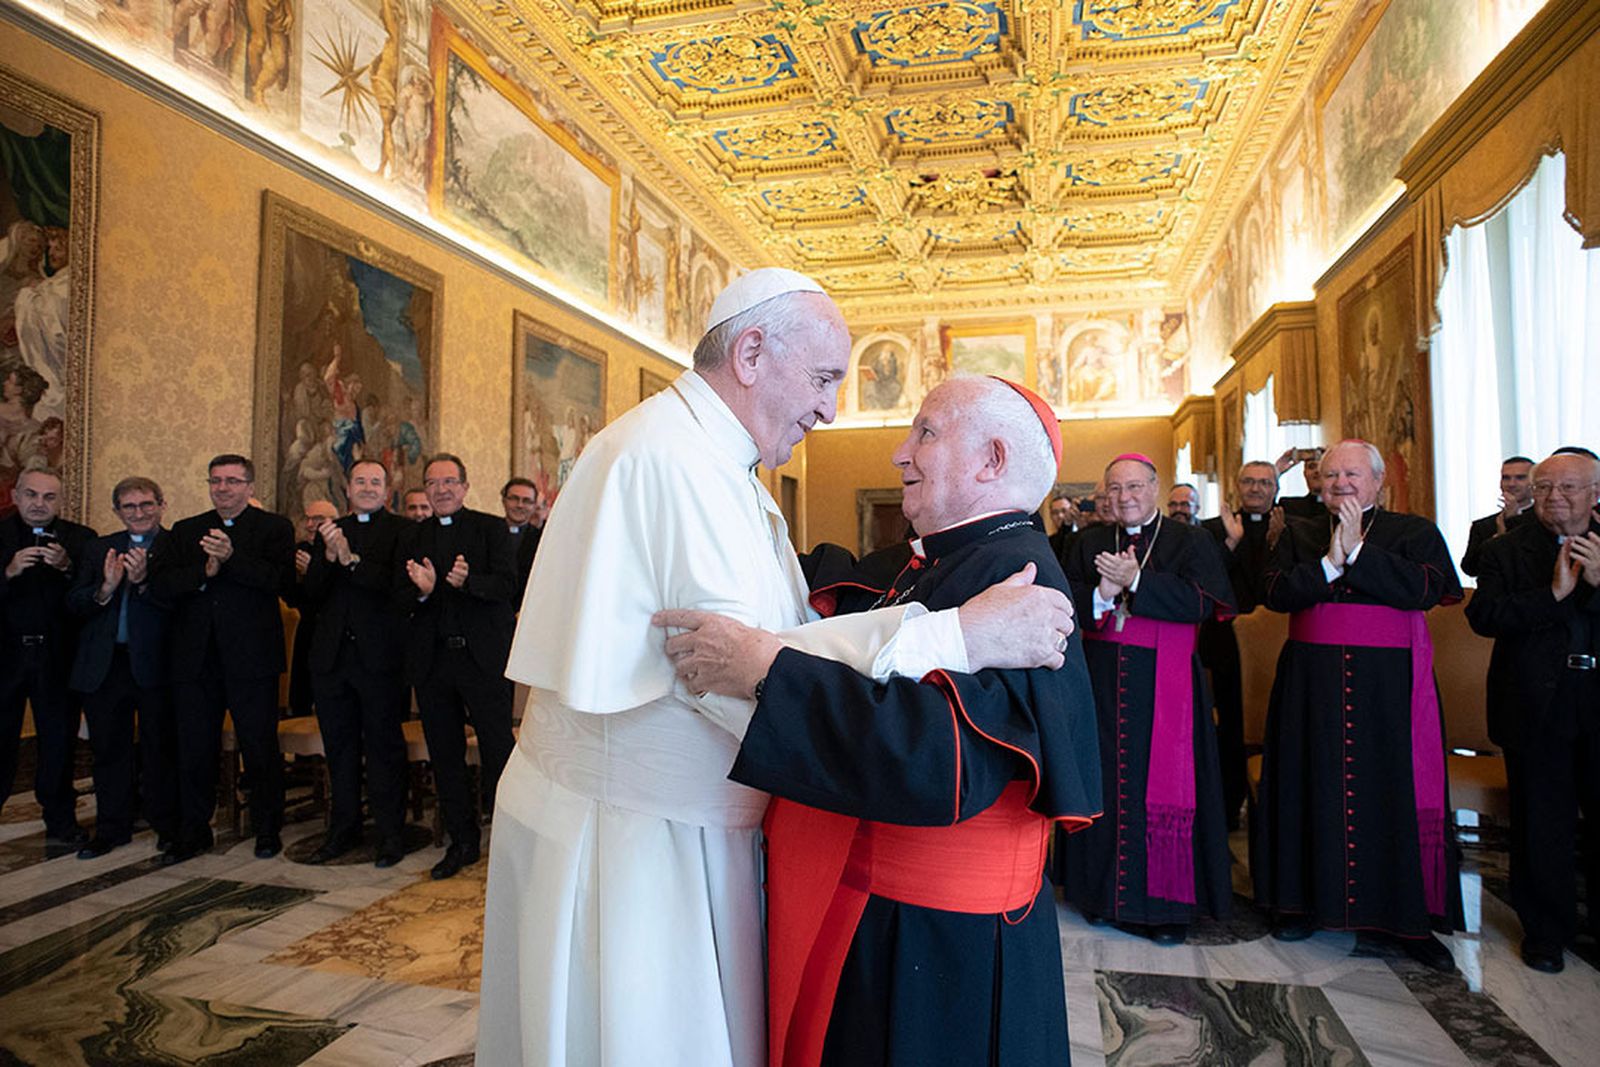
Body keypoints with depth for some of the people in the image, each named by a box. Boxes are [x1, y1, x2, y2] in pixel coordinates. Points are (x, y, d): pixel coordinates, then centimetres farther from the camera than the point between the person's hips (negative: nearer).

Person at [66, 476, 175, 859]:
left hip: (155, 663, -4)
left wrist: (144, 580, -27)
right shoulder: (98, 549, 11)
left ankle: (166, 824, 19)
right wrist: (105, 589, -16)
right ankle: (112, 827, 27)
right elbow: (74, 604, 3)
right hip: (104, 664, 4)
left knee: (160, 748, 6)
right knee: (108, 749, 13)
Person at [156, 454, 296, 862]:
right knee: (194, 748, 12)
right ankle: (193, 830, 26)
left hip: (251, 656, -4)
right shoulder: (186, 531, 13)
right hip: (195, 657, 4)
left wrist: (231, 558, -25)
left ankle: (267, 829, 19)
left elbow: (280, 579, -14)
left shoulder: (274, 528, 1)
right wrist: (204, 571, -15)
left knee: (261, 747, 5)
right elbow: (162, 584, 1)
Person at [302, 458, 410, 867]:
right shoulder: (330, 531, 12)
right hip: (332, 655, 5)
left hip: (379, 654, -5)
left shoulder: (400, 531, -2)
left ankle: (390, 833, 13)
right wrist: (328, 557, -13)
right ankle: (343, 829, 28)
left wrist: (351, 559, -23)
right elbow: (312, 595, 4)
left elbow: (398, 586, -16)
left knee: (384, 745, 3)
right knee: (339, 745, 15)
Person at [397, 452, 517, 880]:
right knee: (445, 756, 12)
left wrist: (468, 581, -28)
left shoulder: (491, 529, 2)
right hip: (432, 660, 5)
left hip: (483, 655, -4)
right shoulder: (412, 539, 13)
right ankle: (462, 841, 26)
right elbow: (401, 599, 4)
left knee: (498, 750, -3)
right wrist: (422, 591, -18)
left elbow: (506, 585, -10)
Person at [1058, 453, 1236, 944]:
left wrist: (1135, 582, -18)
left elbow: (1202, 602, -12)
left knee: (1162, 788, 0)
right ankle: (1103, 889, 21)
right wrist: (1102, 594, -17)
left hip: (1164, 684, -2)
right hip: (1103, 681, 3)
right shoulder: (1089, 544, 10)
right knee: (1103, 782, 7)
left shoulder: (1191, 541, 2)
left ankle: (1165, 901, 14)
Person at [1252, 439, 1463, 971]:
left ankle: (1404, 916, 14)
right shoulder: (1299, 535, 11)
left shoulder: (1414, 531, 6)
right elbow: (1277, 593, -3)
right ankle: (1304, 898, 18)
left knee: (1391, 789, 1)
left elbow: (1426, 588, -12)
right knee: (1311, 786, 6)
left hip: (1388, 684, -1)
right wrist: (1331, 561, -14)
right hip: (1312, 682, 2)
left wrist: (1356, 551, -14)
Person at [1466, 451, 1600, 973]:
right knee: (1542, 822, 7)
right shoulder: (1505, 549, 2)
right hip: (1537, 704, -2)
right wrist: (1553, 592, -18)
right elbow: (1483, 615, -11)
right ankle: (1545, 929, 21)